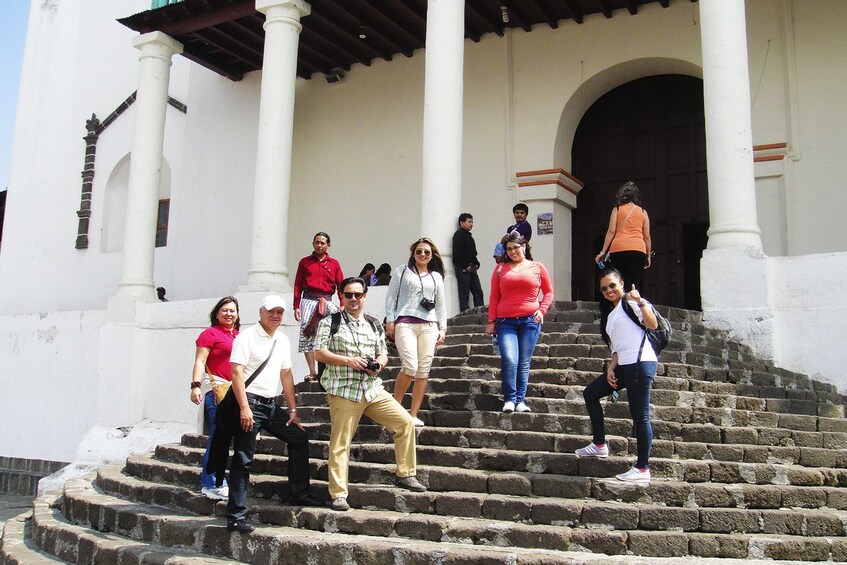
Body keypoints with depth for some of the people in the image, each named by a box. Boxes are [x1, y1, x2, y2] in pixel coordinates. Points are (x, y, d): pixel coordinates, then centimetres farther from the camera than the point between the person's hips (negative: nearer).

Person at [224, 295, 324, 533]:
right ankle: (236, 516, -1)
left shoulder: (282, 340, 14)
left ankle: (298, 494, 21)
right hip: (249, 404, -7)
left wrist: (292, 409, 13)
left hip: (271, 405, 8)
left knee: (299, 439, 9)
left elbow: (286, 374, 17)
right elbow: (236, 373, -15)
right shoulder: (247, 337, -8)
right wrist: (244, 408, -23)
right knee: (243, 459, -6)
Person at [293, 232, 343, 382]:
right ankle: (312, 372, 3)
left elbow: (341, 285, 7)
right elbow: (298, 285, 9)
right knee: (306, 335, -4)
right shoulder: (305, 262, 12)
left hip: (327, 300, 0)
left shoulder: (334, 263, 12)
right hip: (309, 300, 0)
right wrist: (296, 306, 1)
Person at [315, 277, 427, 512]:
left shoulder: (374, 325, 16)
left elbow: (383, 353, 21)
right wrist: (348, 361, -16)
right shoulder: (330, 322, 2)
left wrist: (378, 365, -3)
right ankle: (338, 495, 6)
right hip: (343, 392, -5)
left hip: (373, 389, 5)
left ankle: (405, 475, 12)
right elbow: (319, 353, -5)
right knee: (340, 444, -4)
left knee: (405, 422, -1)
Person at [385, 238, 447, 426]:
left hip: (429, 325, 4)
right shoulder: (402, 271, 12)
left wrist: (443, 328, 11)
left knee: (423, 370, -3)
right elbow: (391, 297, 8)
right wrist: (390, 320, -2)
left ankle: (414, 415, 3)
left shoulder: (436, 276, 21)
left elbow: (441, 304, 20)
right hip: (405, 323, -4)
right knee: (410, 367, -19)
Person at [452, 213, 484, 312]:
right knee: (464, 294, -6)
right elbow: (457, 253, -18)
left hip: (471, 269, 9)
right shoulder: (458, 234, -7)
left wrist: (476, 264, 10)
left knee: (478, 293, 6)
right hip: (463, 270, -9)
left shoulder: (468, 236, 21)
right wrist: (466, 266, -17)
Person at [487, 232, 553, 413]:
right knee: (509, 359, -15)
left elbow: (549, 292, 15)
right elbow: (494, 296, 11)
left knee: (524, 362, 1)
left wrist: (542, 310, -1)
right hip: (505, 321, 0)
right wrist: (491, 321, 5)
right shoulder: (500, 268, 12)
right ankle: (509, 399, -5)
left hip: (530, 321, 0)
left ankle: (521, 400, 8)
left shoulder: (537, 267, 11)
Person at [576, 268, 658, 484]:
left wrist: (640, 302, -26)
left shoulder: (630, 302, -1)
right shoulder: (612, 316, 25)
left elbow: (653, 325, -14)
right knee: (590, 393, 15)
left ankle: (643, 469, -3)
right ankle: (599, 445, 22)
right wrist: (611, 368, 12)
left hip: (640, 362, -10)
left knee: (640, 416, -8)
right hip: (624, 365, 10)